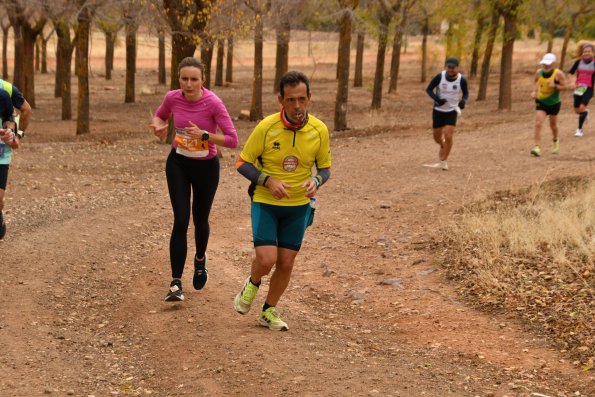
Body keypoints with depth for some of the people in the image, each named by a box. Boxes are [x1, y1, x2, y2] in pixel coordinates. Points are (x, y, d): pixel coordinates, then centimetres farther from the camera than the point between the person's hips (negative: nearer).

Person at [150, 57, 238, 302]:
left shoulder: (213, 103, -22)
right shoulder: (172, 98, -12)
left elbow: (232, 140, -21)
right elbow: (159, 116, 11)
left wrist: (204, 135, -33)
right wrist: (159, 126, -12)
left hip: (206, 167, -1)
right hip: (178, 164, 1)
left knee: (200, 220, 15)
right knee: (181, 222, -9)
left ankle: (200, 259, 49)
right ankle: (176, 284, -7)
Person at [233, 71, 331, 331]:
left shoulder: (320, 130, -9)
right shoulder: (266, 127, -16)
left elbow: (325, 168, 4)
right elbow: (243, 163, -7)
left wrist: (316, 181, -19)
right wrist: (268, 180, -23)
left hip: (298, 206, 3)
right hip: (265, 202, -3)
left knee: (286, 263, 6)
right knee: (266, 259, -16)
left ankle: (269, 311, 29)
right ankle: (252, 284, 19)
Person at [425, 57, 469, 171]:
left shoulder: (462, 80, -14)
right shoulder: (440, 77, -17)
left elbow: (466, 93, 4)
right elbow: (429, 89, -7)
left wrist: (463, 101, -18)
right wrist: (436, 99, -25)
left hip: (452, 111, -1)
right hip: (438, 110, 1)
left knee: (448, 136, -15)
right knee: (437, 137, 12)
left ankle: (444, 160, 3)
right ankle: (443, 146, 50)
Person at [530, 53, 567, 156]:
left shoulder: (558, 74, -17)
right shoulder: (539, 72, -7)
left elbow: (564, 87, -12)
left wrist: (555, 86, -30)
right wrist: (535, 91, -1)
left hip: (554, 104, -1)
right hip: (541, 102, 1)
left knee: (553, 124, 17)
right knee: (538, 124, -15)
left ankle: (555, 140, 48)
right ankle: (537, 147, -18)